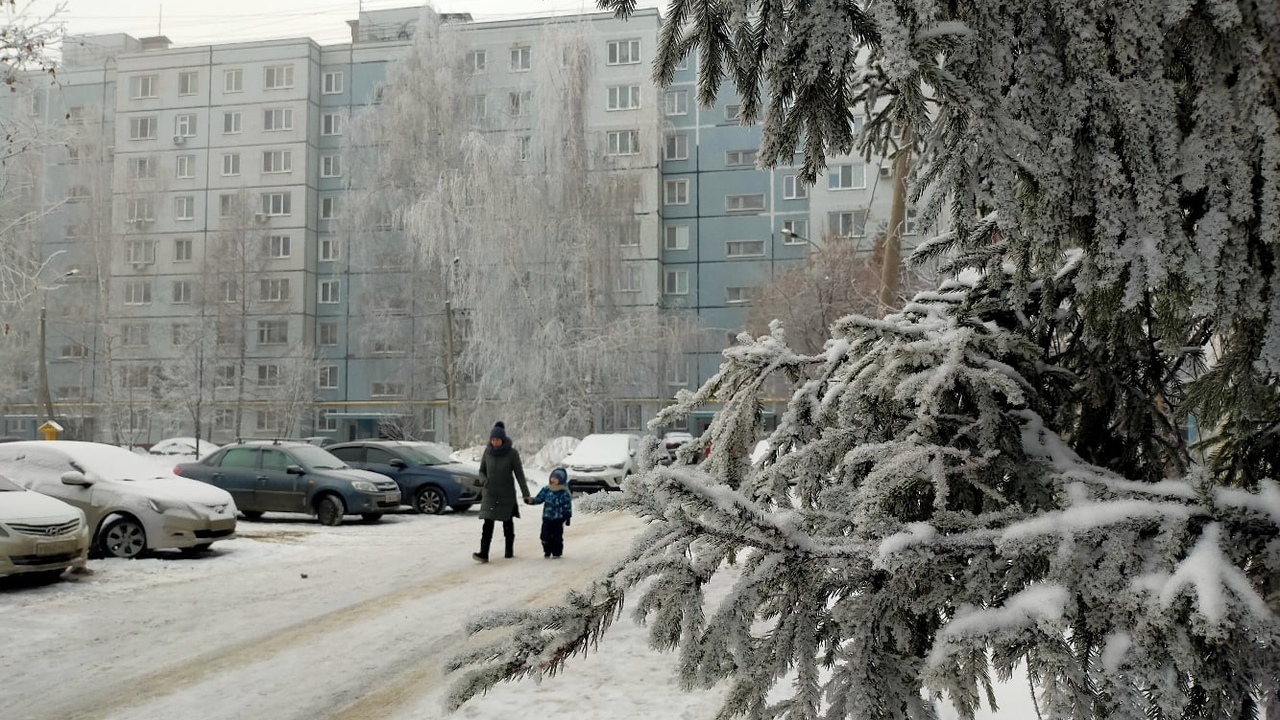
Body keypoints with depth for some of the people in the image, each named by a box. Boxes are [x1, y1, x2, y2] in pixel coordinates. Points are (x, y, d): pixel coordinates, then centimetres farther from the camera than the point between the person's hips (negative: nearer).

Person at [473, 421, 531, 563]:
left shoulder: (512, 453, -10)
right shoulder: (487, 452, -1)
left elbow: (519, 474, -8)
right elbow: (482, 471, 8)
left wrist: (525, 494, -10)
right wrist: (483, 481, -15)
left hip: (507, 494, -2)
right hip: (489, 494, 2)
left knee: (508, 522, 9)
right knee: (488, 523, -9)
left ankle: (509, 550, 26)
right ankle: (484, 554, -16)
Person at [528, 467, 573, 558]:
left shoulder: (564, 493, -8)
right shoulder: (546, 490, 2)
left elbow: (568, 506, -5)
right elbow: (539, 499, 7)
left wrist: (568, 516, -7)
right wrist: (532, 501, -11)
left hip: (558, 518, -3)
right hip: (547, 517, 3)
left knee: (557, 536, 2)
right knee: (545, 535, 1)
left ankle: (557, 552, 15)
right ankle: (547, 552, 17)